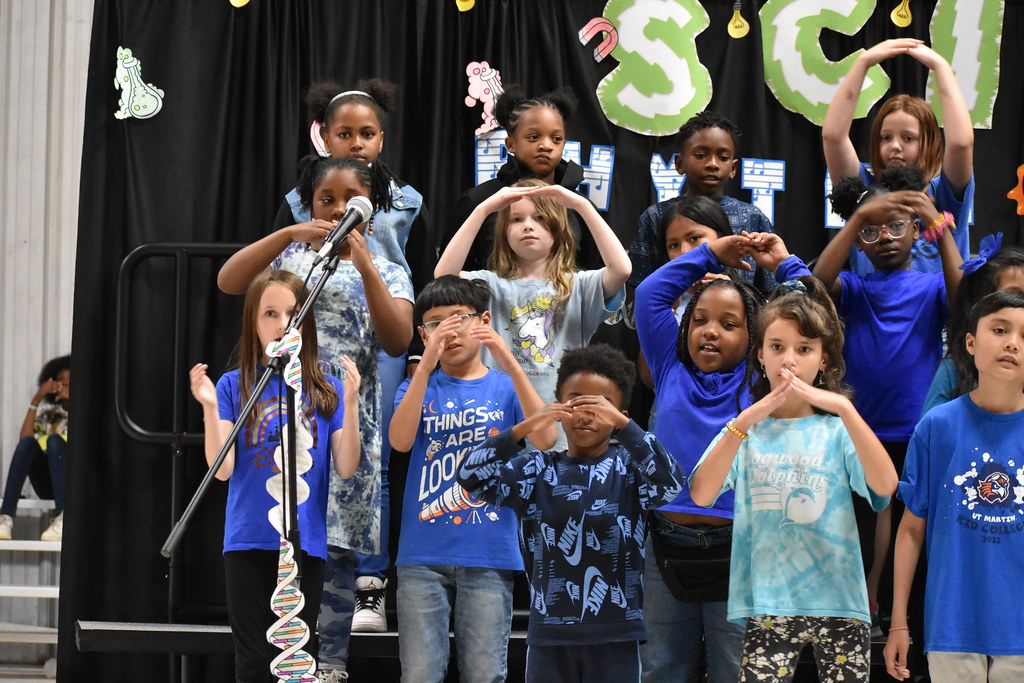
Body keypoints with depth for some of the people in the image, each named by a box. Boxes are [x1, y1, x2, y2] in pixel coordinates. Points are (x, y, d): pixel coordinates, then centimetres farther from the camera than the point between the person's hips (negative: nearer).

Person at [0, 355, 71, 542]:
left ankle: (63, 519, -48)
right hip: (47, 487, 3)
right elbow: (24, 438, 1)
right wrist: (35, 400, -4)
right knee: (27, 443, -24)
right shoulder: (48, 412, 20)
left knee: (54, 440, -29)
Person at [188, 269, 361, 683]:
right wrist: (210, 406, -16)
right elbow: (222, 470, -5)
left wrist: (350, 403, -12)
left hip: (305, 542, 1)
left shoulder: (325, 391, 6)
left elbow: (346, 468, -2)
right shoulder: (235, 387, 2)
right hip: (249, 542, -1)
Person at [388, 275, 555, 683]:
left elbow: (545, 439, -9)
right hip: (424, 555, 1)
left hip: (489, 556, -1)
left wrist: (509, 364, -18)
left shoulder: (505, 387, 10)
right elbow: (400, 440, -9)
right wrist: (427, 363, -18)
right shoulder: (420, 388, 12)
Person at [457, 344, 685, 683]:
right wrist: (524, 427, -19)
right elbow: (471, 478, -7)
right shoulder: (538, 468, 5)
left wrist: (623, 424, -26)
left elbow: (670, 484, -18)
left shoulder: (629, 467, 2)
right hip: (549, 634, 1)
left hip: (614, 634, -1)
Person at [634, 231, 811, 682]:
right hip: (668, 549, 3)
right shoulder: (672, 374, 13)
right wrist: (711, 256, 18)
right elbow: (649, 296, 14)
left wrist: (784, 263, 11)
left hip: (737, 553, -3)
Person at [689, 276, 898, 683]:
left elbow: (885, 485, -14)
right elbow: (700, 495, -10)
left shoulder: (837, 431, 5)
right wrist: (746, 420, -20)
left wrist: (843, 408, -22)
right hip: (767, 607, 0)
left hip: (839, 604, 0)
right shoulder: (745, 431, 7)